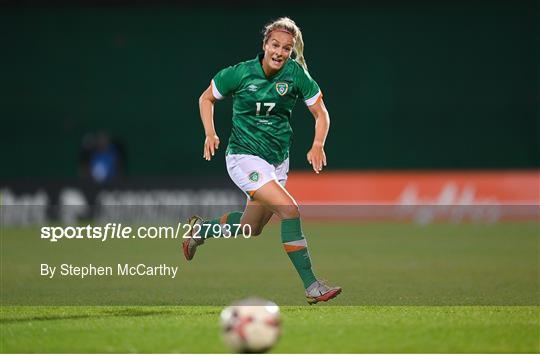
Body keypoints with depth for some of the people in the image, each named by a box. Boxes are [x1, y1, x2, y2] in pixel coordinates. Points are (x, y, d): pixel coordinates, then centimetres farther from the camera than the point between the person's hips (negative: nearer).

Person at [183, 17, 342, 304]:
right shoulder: (240, 73, -11)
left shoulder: (296, 74, -6)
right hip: (244, 155, -5)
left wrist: (318, 145, -17)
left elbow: (320, 113, 0)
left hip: (278, 160, 5)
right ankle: (311, 286, -22)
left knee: (250, 229, 16)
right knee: (289, 209, -24)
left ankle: (200, 229, 45)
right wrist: (210, 134, -9)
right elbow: (207, 98, 4)